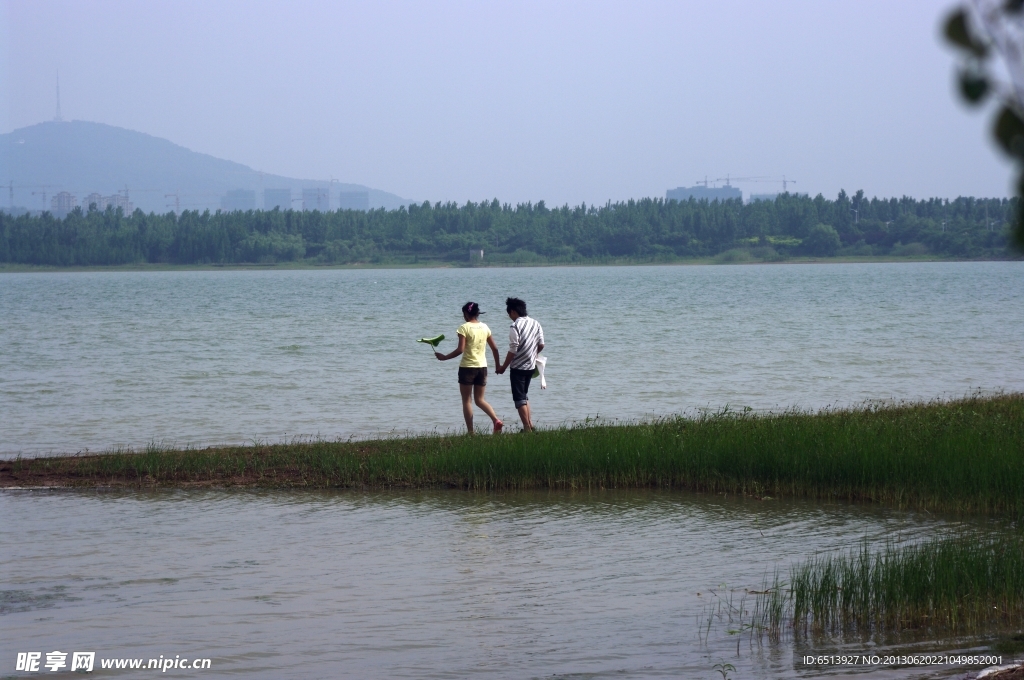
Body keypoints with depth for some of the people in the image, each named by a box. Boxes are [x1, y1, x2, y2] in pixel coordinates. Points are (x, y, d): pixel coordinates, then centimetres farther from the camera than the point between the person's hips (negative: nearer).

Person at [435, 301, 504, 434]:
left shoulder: (464, 328, -10)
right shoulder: (484, 327, 6)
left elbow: (460, 350, -18)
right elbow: (495, 348, 9)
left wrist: (444, 357, -7)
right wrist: (498, 365, 21)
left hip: (467, 367, -5)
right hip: (482, 367, 5)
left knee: (466, 400, 5)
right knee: (480, 399, 13)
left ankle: (471, 432, 1)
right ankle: (496, 420, -10)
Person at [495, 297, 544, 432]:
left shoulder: (515, 327, -17)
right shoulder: (535, 323, 4)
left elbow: (513, 350, -18)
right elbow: (541, 345, 7)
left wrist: (503, 367, -7)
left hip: (518, 367, -7)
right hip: (531, 366, 7)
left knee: (519, 398, 0)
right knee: (524, 394, 21)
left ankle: (527, 428, -3)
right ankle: (529, 423, 18)